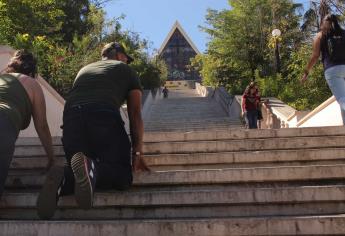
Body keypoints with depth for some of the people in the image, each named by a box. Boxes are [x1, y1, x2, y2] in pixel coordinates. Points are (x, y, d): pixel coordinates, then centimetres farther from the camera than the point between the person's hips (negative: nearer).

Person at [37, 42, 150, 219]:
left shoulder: (84, 70, 38)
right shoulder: (126, 70, 26)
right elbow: (135, 114, 17)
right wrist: (137, 152, 17)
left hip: (71, 117, 4)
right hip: (104, 116, -4)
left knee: (77, 173, 18)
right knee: (123, 175, 5)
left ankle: (63, 180, -18)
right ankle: (91, 169, -27)